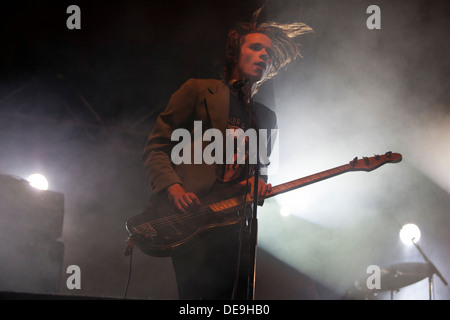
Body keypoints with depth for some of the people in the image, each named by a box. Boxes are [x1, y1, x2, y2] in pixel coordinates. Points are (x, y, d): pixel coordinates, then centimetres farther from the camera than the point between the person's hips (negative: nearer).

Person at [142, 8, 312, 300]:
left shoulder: (267, 117, 24)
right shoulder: (198, 91, 8)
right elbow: (156, 148, 4)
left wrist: (260, 184, 2)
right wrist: (174, 189, -13)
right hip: (189, 222, -5)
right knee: (198, 294, -18)